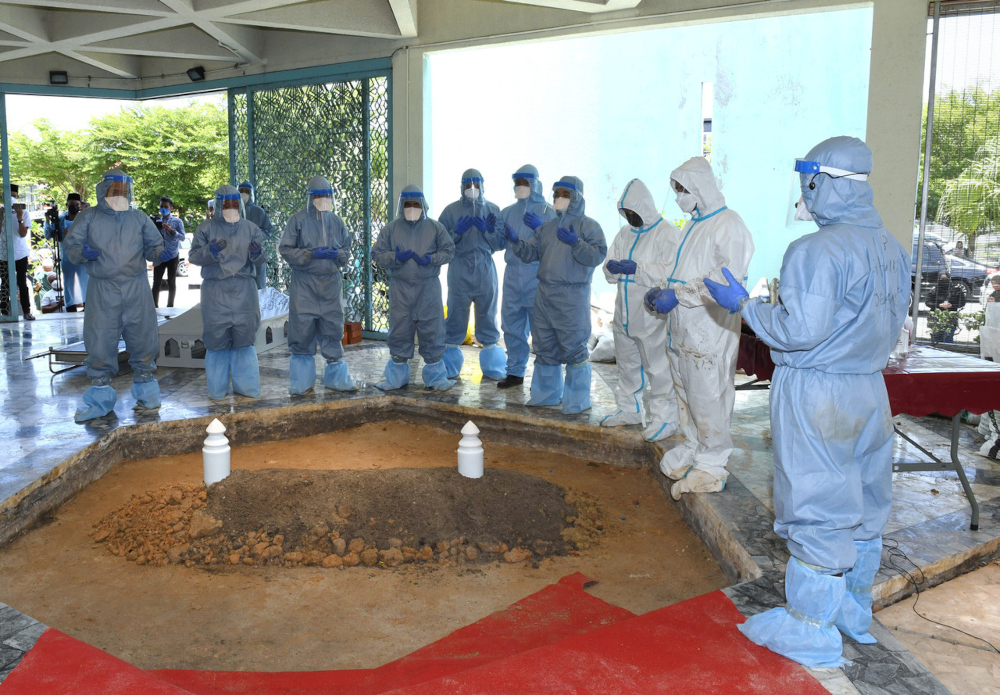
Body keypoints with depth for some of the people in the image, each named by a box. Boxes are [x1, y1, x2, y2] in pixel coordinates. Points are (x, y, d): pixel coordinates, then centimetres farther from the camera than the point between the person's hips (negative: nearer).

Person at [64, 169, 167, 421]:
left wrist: (162, 253, -12)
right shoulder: (88, 218, 7)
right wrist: (82, 252, -18)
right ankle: (99, 399, 11)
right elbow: (71, 245, 5)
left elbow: (152, 246, 11)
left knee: (142, 340, 4)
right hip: (102, 290, -1)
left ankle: (146, 393, 19)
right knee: (100, 344, -1)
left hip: (136, 289, 1)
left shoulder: (140, 218, 11)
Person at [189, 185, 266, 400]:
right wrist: (209, 251, -17)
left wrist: (257, 253, -12)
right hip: (215, 291, -1)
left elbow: (260, 257, 11)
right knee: (216, 339, 2)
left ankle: (246, 385, 15)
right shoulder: (206, 229, 5)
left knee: (244, 338, 4)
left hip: (244, 290, 2)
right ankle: (217, 388, 13)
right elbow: (193, 256, 2)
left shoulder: (250, 228, 11)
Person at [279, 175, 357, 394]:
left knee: (333, 329, 7)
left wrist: (338, 254, -9)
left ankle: (336, 376, 18)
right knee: (302, 330, -1)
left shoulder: (337, 222, 10)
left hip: (331, 282, 3)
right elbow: (285, 249, -3)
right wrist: (311, 254, -16)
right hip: (304, 284, -3)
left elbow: (347, 249, 14)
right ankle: (302, 380, 11)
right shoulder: (298, 220, 0)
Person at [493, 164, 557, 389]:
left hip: (537, 275, -5)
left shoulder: (547, 211, 0)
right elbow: (500, 244, 18)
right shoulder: (507, 212, 14)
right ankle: (515, 372, 19)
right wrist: (493, 229, 0)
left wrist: (541, 228, -23)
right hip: (512, 275, 5)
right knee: (512, 326, 8)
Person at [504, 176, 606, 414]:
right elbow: (531, 252, 15)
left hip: (572, 296, -7)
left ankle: (577, 400, 4)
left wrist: (576, 243, -28)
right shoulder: (547, 227, 18)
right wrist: (516, 241, -3)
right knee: (544, 346, 12)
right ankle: (546, 394, 24)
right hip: (545, 294, 7)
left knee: (573, 347, -6)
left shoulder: (589, 226, -1)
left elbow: (597, 256, -14)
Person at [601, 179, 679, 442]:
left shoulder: (666, 233, -10)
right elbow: (610, 274, 14)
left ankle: (665, 417, 8)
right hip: (625, 312, 8)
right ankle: (629, 410, 33)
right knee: (627, 364, 18)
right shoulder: (625, 233, 14)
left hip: (651, 314, -8)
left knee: (657, 366, -3)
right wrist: (613, 267, -10)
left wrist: (636, 268, -24)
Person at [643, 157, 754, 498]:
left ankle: (713, 464, 6)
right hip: (681, 328, 9)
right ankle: (693, 448, 30)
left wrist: (678, 294, -24)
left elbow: (726, 278, -22)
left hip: (709, 329, -9)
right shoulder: (691, 227, 19)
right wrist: (659, 288, 8)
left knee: (708, 396, -5)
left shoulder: (728, 225, -12)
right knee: (685, 392, 16)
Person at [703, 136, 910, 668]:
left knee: (816, 509, 1)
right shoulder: (891, 248, 7)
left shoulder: (818, 250, -20)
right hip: (869, 391, 9)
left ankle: (810, 632, 13)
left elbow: (801, 330, -23)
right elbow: (892, 323, 13)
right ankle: (854, 611, 35)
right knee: (862, 507, 18)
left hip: (817, 396, -8)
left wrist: (742, 304, -12)